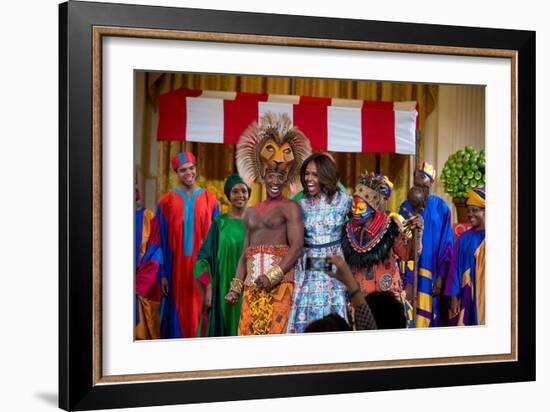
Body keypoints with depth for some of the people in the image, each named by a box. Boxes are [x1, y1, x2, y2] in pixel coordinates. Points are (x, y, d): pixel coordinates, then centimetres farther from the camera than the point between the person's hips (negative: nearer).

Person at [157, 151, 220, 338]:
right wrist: (163, 274, -4)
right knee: (178, 313, 2)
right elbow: (163, 241, 2)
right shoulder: (166, 202, 1)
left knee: (200, 314, 2)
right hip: (176, 268, 0)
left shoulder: (209, 200, 3)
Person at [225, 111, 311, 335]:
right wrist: (236, 287, 12)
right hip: (252, 285, 6)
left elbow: (297, 247, -9)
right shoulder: (251, 212, 21)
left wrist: (273, 275, -18)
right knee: (249, 333, 0)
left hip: (280, 283, -5)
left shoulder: (290, 207, 2)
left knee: (277, 332, -12)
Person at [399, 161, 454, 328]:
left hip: (431, 275, -2)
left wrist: (441, 276, -6)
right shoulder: (406, 207, 5)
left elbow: (446, 245, -2)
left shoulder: (441, 208, -1)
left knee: (429, 316, 1)